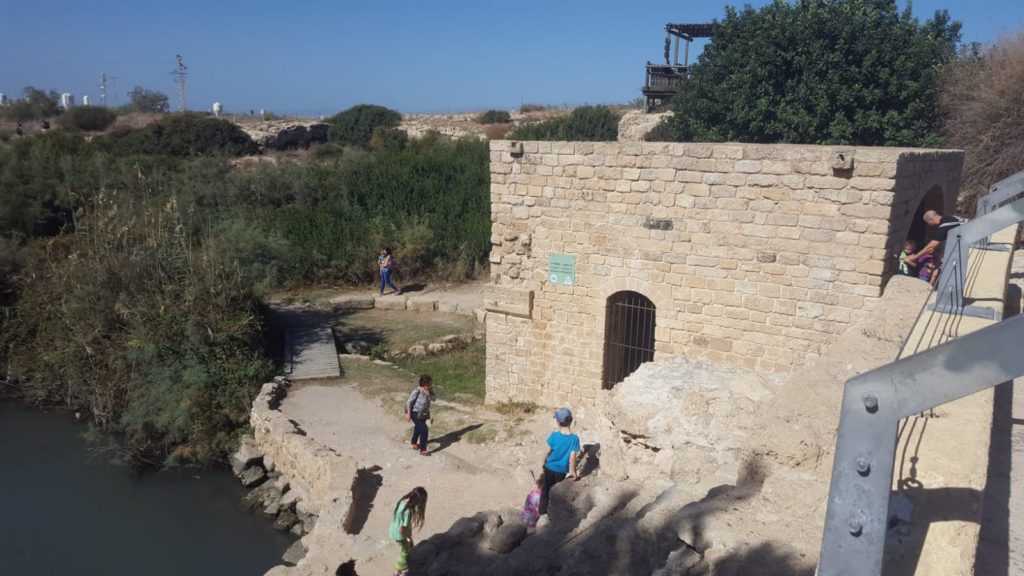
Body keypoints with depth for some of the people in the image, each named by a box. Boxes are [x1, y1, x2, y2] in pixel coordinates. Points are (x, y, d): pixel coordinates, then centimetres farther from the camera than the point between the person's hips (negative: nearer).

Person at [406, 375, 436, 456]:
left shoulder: (429, 390, -12)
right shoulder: (416, 392, -29)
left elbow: (434, 399, -13)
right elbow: (409, 402, -20)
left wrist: (429, 395, -31)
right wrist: (408, 414, -18)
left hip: (423, 413, 7)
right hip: (416, 413, -7)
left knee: (418, 428, 27)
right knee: (424, 429, -14)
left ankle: (414, 443, 53)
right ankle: (423, 450, -4)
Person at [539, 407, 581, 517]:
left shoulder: (554, 435, -16)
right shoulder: (575, 438, -17)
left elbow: (548, 451, -7)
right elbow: (572, 457, -15)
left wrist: (544, 462, 10)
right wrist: (572, 471, -2)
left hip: (550, 468, 0)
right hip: (562, 470, 0)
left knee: (545, 490, 17)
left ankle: (543, 512, 22)